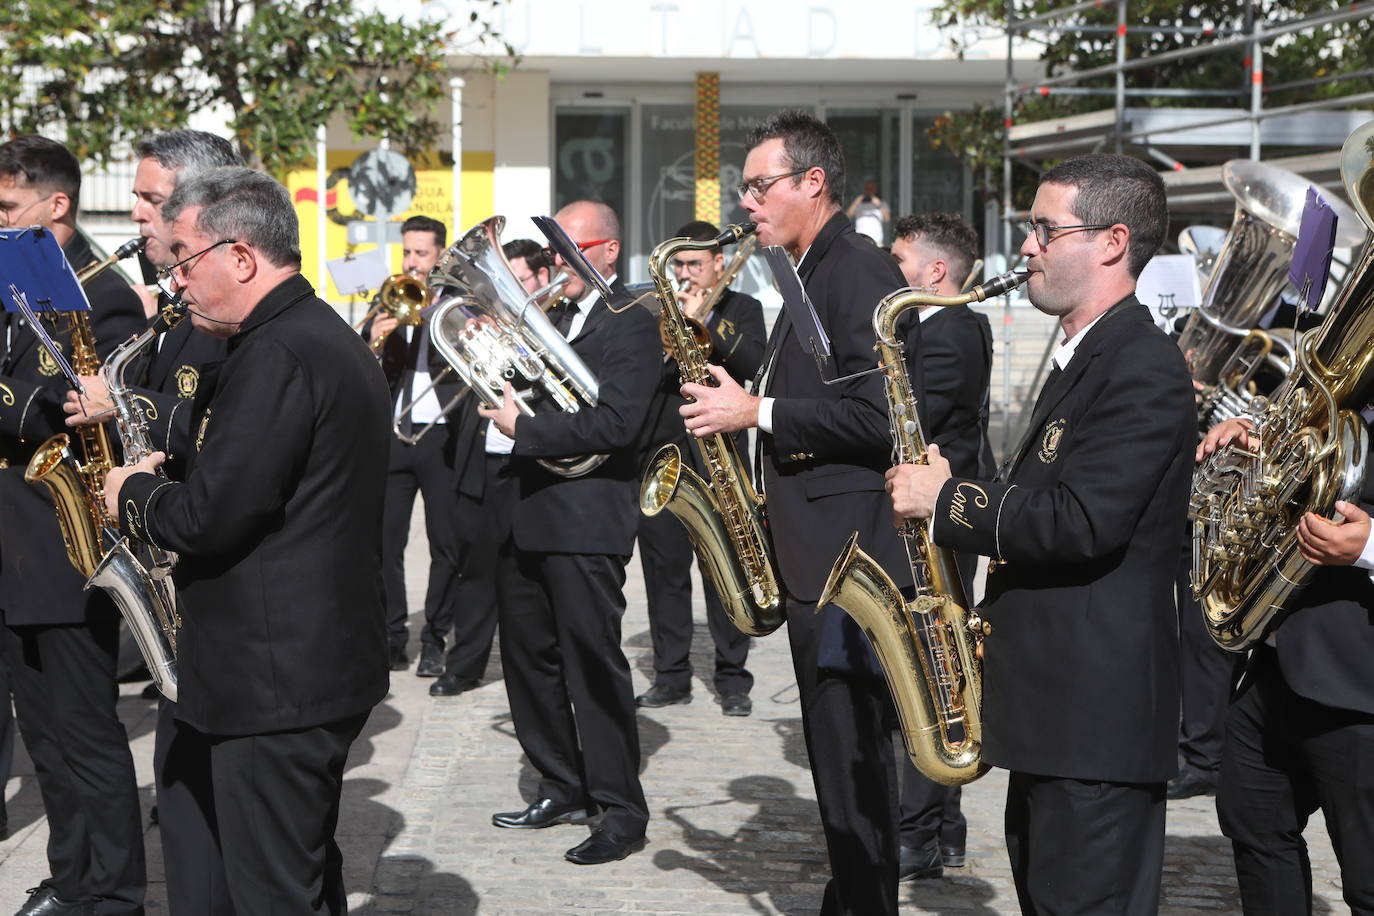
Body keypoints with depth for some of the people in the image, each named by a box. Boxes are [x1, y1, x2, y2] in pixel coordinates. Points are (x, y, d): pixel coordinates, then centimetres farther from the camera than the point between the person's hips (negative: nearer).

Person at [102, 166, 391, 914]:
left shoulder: (276, 356, -19)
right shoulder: (330, 338, 15)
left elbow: (209, 517, -24)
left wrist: (135, 495, -5)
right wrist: (166, 482, 9)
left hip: (273, 680, -11)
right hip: (326, 662, 11)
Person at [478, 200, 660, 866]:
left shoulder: (630, 322, -9)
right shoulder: (550, 316, 16)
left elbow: (614, 422, -21)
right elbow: (531, 392, 14)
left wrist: (523, 428, -17)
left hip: (585, 516, -9)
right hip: (525, 514, 9)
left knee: (592, 657, -5)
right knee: (528, 655, 14)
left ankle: (622, 809, 4)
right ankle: (563, 788, 26)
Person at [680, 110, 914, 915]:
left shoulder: (860, 271, -13)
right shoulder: (814, 275, 19)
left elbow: (878, 416, -22)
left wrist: (757, 413, -18)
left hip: (850, 551, -10)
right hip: (818, 550, 10)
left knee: (854, 756, -6)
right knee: (837, 752, 15)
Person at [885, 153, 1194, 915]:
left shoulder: (1143, 368, -15)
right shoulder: (1084, 357, 18)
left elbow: (1081, 523, -26)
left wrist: (945, 502, -15)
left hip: (1097, 716, -11)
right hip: (1050, 707, 11)